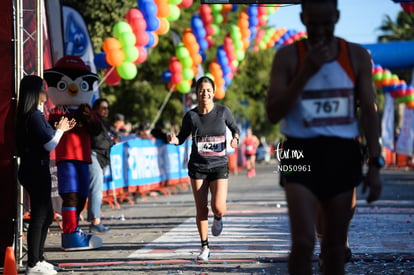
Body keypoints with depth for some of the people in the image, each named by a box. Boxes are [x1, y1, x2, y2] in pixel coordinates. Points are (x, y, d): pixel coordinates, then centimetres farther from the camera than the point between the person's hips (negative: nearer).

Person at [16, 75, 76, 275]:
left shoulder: (26, 115, 12)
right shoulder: (35, 115, -16)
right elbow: (49, 145, -17)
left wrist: (60, 129, 17)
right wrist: (60, 129, -1)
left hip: (33, 170, 10)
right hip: (36, 170, -10)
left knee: (46, 215, 17)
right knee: (38, 217, -5)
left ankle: (37, 258, 23)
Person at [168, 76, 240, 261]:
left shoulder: (223, 111, -4)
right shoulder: (191, 116, -3)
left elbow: (235, 128, 12)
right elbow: (182, 137, 7)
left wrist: (235, 138, -10)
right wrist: (174, 140, -15)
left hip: (219, 165, -1)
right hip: (197, 166, 1)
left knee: (218, 208, -14)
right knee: (201, 209, 2)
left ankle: (218, 219, 25)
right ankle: (204, 248, 16)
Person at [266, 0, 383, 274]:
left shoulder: (357, 56, 4)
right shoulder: (288, 57, -3)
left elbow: (369, 112, 7)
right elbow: (273, 113, -9)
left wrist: (375, 164, 0)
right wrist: (306, 72, -18)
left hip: (342, 154, 3)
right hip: (301, 153, -2)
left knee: (336, 244, 9)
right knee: (304, 242, -14)